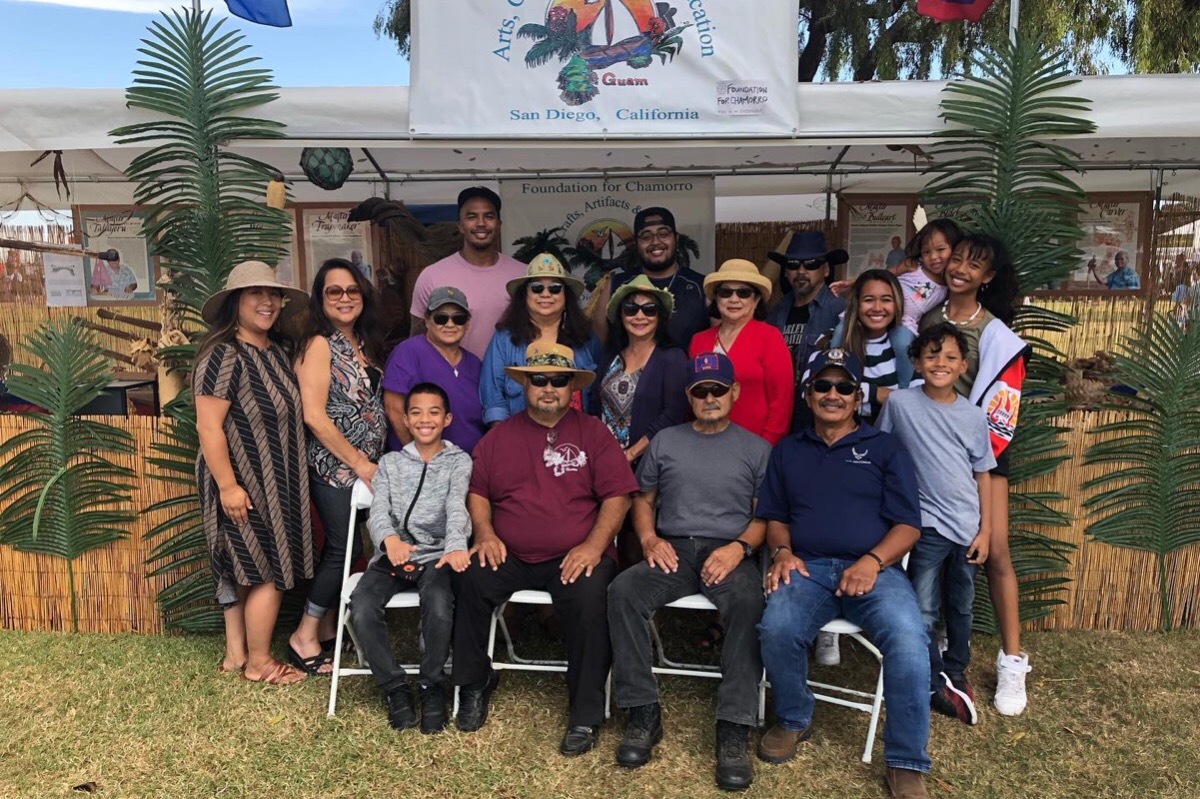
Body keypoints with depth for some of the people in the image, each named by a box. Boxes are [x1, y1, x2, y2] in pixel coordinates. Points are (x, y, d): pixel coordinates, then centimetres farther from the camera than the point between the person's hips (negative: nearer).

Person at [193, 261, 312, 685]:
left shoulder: (276, 350, 7)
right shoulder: (224, 355, -20)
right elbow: (208, 427, -22)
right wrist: (228, 486, -23)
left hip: (272, 482, 9)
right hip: (243, 485, -9)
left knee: (243, 568, 17)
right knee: (269, 572, 0)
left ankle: (236, 654, 29)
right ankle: (259, 663, 16)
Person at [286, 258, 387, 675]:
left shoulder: (365, 343, 10)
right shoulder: (319, 344, -12)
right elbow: (315, 416, -17)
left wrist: (372, 462, 6)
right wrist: (360, 464, -14)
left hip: (367, 464, 7)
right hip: (334, 465, -7)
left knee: (340, 546, 12)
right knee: (346, 547, -3)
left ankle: (327, 629, 25)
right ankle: (304, 638, 11)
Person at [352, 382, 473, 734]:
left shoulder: (459, 461, 10)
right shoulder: (390, 462, 17)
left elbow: (457, 506, -9)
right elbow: (378, 509, 1)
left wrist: (456, 545, -32)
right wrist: (389, 538, -25)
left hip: (436, 554, -2)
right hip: (392, 555, 2)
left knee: (439, 604, -33)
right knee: (362, 605, -27)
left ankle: (432, 686, -9)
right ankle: (395, 687, -7)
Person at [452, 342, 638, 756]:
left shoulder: (593, 433, 7)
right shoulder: (499, 435, 15)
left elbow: (617, 496, 1)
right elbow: (477, 491, 16)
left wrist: (594, 544, -13)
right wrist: (484, 533, -3)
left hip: (574, 559, -2)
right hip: (509, 556, 3)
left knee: (590, 598, -32)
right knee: (467, 579, -24)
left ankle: (586, 714, -14)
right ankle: (474, 683, 1)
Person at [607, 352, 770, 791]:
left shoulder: (756, 449, 11)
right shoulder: (665, 441, 16)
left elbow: (766, 514, 6)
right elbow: (643, 499, 17)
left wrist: (739, 547, -13)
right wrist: (649, 538, -3)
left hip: (730, 552, -1)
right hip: (673, 550, 2)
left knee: (749, 603, -35)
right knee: (622, 590, -28)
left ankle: (733, 727, -29)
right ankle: (643, 713, -19)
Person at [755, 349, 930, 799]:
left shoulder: (884, 448, 12)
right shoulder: (788, 451, 20)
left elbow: (908, 525, 4)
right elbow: (775, 516, 18)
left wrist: (873, 561, -14)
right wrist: (781, 551, -4)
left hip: (874, 569, -1)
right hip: (807, 567, 1)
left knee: (908, 639, -31)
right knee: (776, 629, -30)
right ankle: (793, 720, 1)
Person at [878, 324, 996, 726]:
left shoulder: (974, 415, 0)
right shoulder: (900, 403, -8)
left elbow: (983, 474, 6)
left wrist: (985, 529, 3)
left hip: (966, 527, 3)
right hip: (926, 524, -3)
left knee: (961, 607, 17)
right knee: (924, 611, -4)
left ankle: (956, 673, 37)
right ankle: (935, 686, 13)